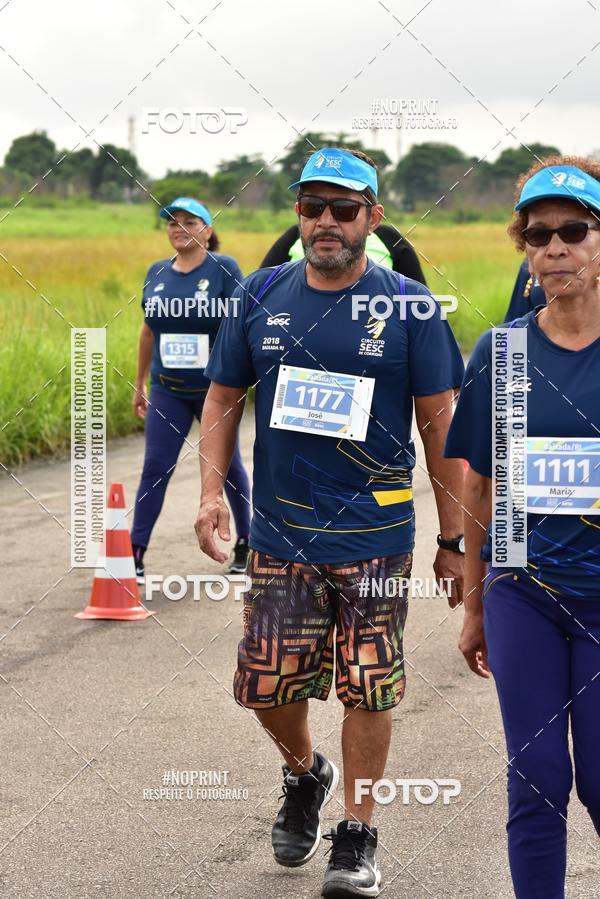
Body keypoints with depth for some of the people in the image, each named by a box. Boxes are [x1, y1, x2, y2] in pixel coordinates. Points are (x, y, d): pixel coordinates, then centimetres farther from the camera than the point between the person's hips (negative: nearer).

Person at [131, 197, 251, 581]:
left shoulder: (223, 268, -7)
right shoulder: (157, 272, 6)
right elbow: (149, 330, 13)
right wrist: (139, 385, 16)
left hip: (215, 388, -3)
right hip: (167, 391, 3)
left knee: (229, 464, 11)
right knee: (155, 467, -3)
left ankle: (246, 542, 28)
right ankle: (136, 553, -2)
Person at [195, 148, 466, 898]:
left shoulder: (408, 306, -4)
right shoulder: (262, 297, 3)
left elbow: (439, 425, -2)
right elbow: (223, 398, 12)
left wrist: (453, 541, -2)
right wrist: (211, 491, -2)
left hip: (375, 534, -2)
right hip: (279, 533, 3)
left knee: (368, 688, 2)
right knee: (265, 685, 6)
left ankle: (357, 835, 17)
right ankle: (304, 774, 36)